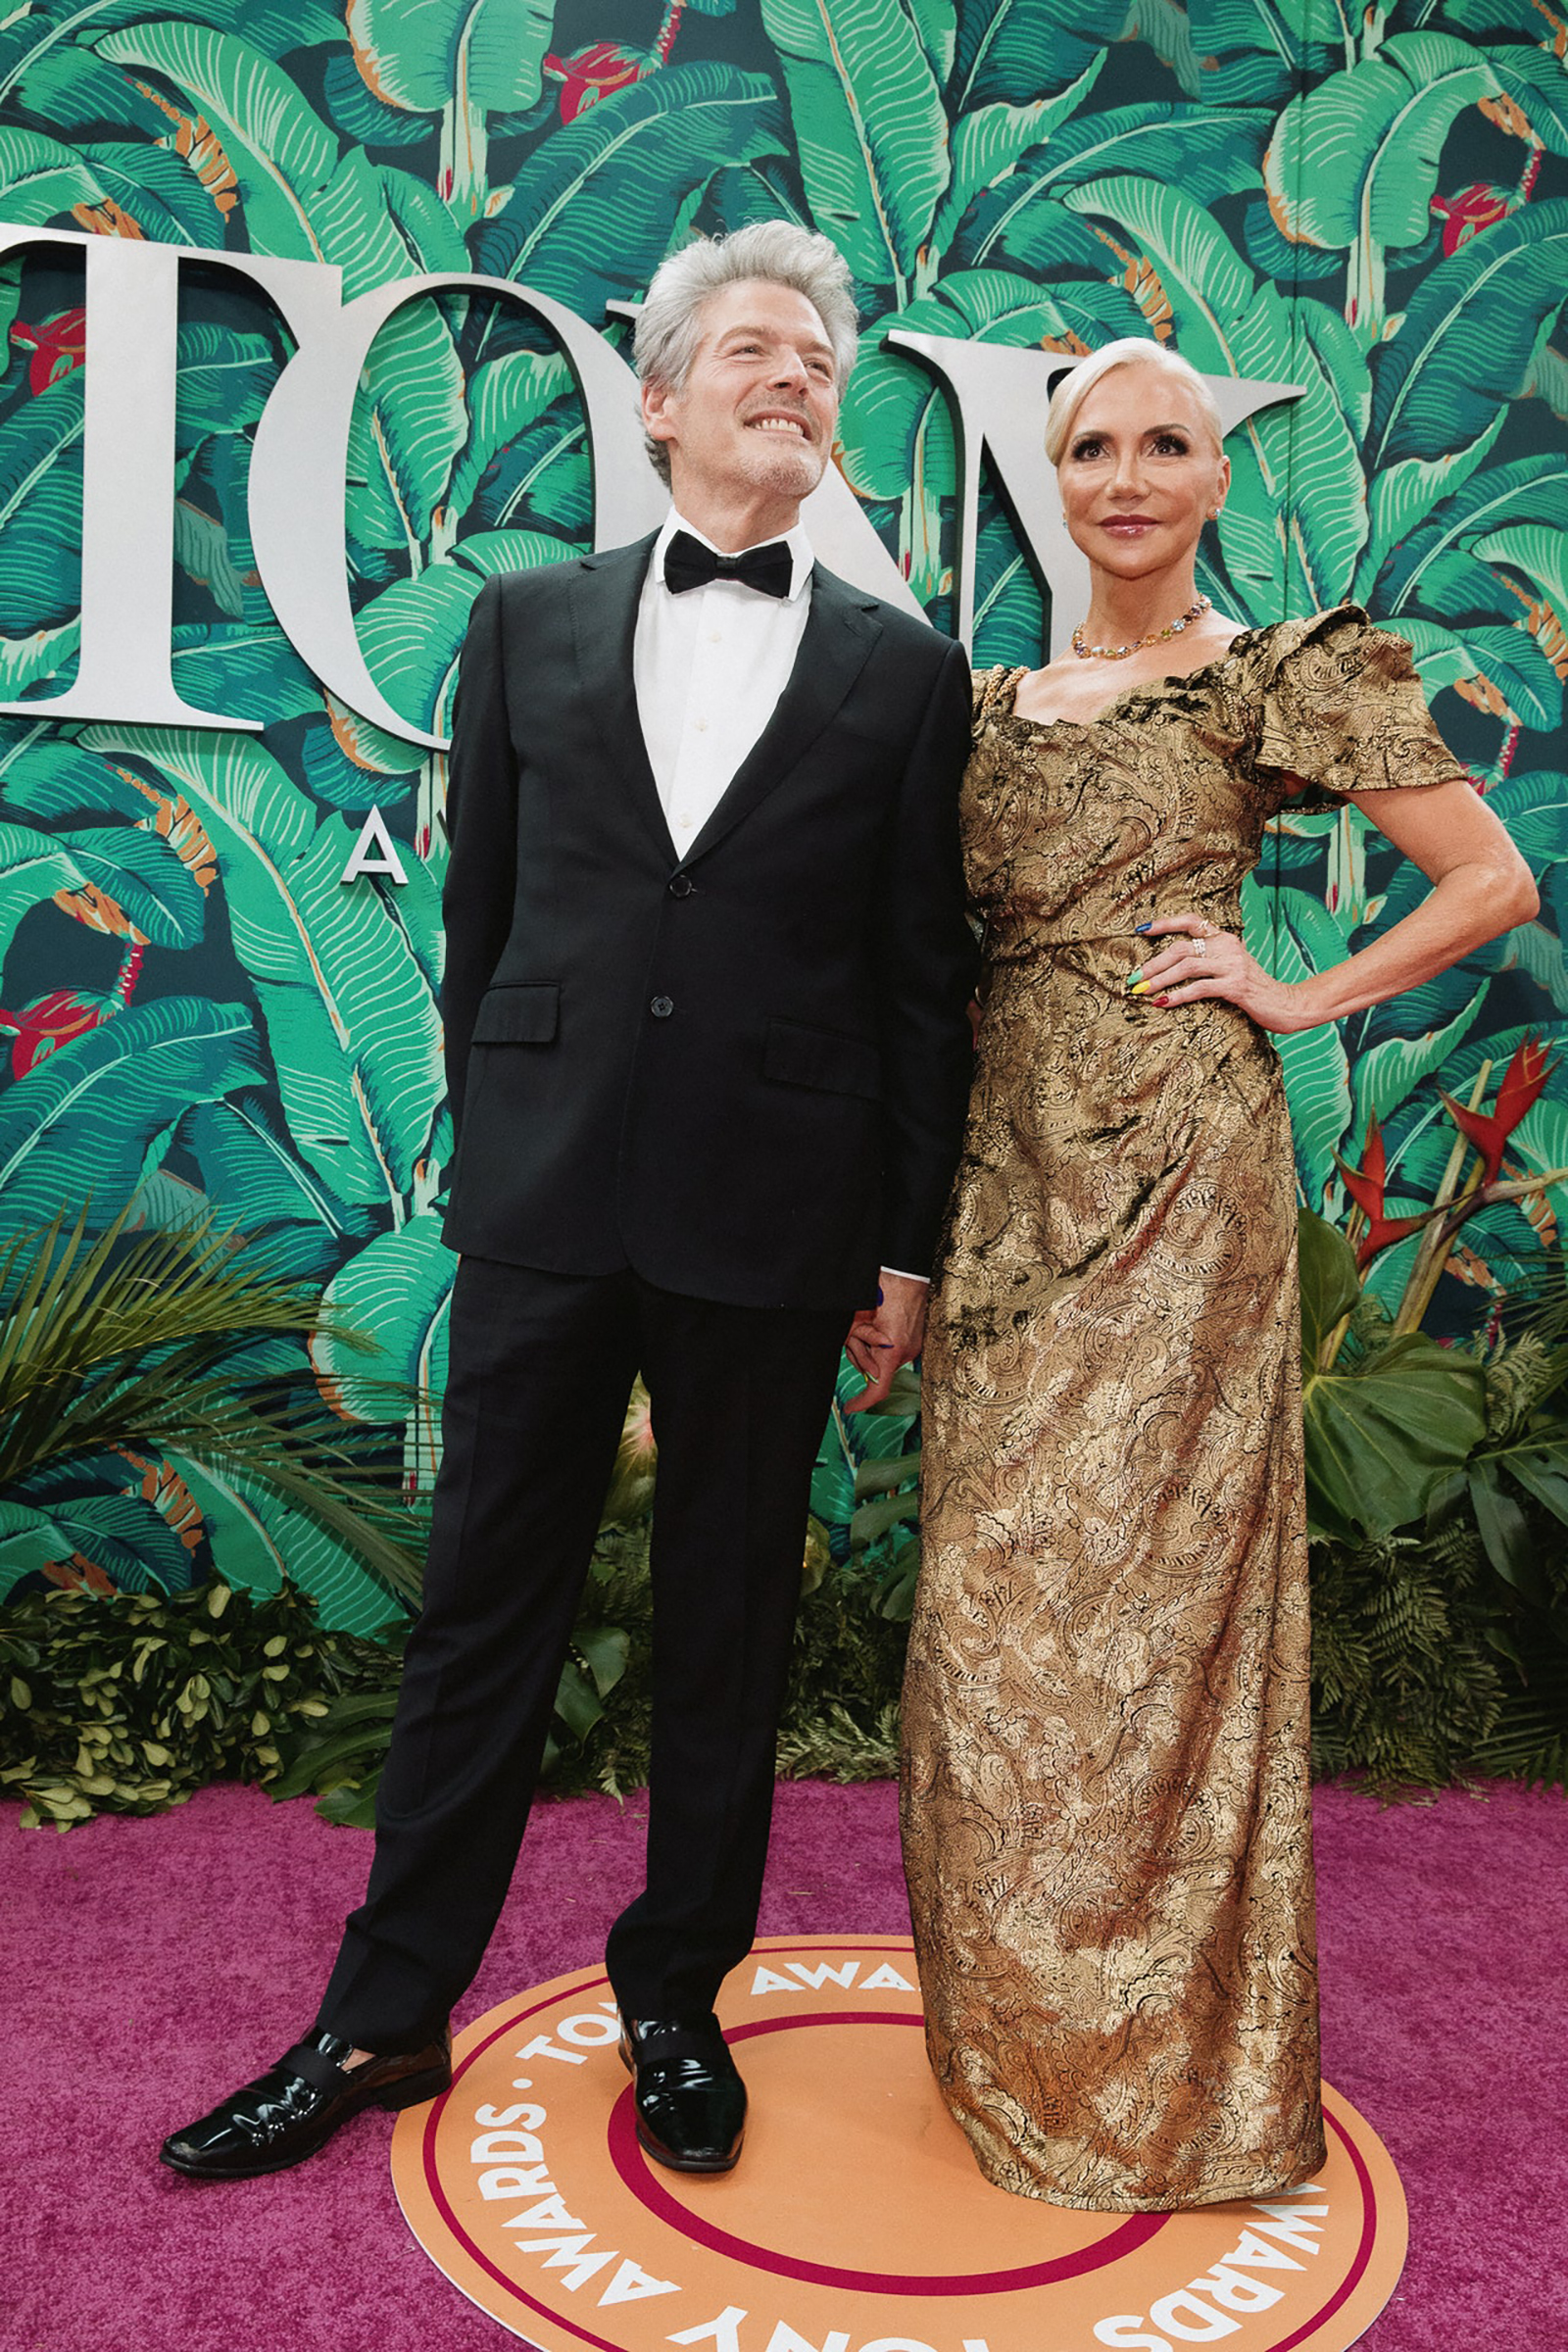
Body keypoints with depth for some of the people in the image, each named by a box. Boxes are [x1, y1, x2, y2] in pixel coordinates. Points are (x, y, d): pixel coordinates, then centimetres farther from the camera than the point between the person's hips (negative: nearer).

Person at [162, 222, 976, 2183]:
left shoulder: (904, 671, 5)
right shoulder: (529, 625, 9)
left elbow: (923, 977, 3)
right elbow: (479, 909, 11)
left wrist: (907, 1246, 1)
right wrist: (489, 1150, 10)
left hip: (771, 1218, -1)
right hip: (547, 1205, 1)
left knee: (727, 1633, 12)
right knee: (482, 1611, 10)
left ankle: (676, 1999, 32)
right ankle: (387, 2017, 26)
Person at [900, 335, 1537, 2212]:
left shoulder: (1285, 670, 0)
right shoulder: (991, 701, 16)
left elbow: (1492, 881, 0)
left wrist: (1300, 999, -7)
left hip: (1172, 1163, -6)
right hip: (1008, 1157, 6)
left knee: (1136, 1572, -1)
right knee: (992, 1580, 9)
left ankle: (1154, 2059, 19)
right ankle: (1014, 2023, 28)